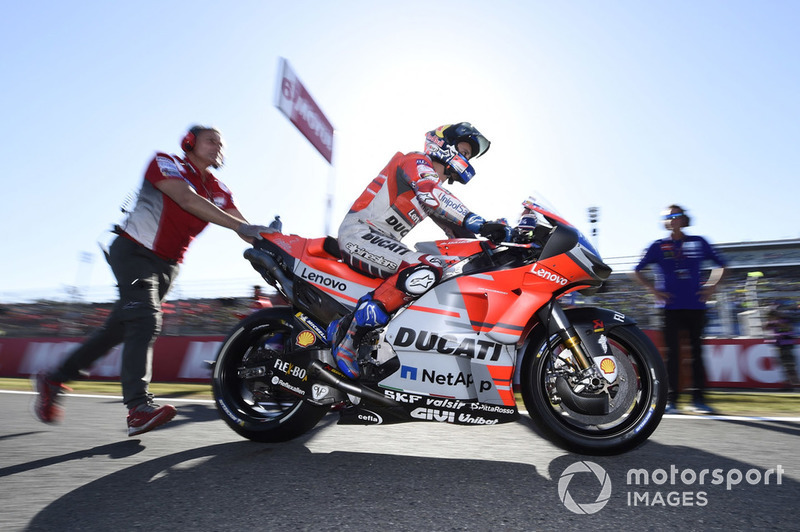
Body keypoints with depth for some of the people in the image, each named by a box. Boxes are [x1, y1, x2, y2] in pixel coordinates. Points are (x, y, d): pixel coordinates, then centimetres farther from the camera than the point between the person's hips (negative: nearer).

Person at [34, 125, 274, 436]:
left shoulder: (218, 190, 8)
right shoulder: (165, 163, -8)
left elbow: (246, 230, -2)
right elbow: (187, 200, -27)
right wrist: (241, 226, -35)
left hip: (167, 266, 6)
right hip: (134, 251, -6)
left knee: (118, 329, 9)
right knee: (145, 320, -23)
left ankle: (55, 379, 26)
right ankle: (139, 407, -28)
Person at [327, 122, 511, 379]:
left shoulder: (437, 183, 25)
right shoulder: (415, 161, -2)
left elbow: (456, 229, 22)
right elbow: (430, 193, -24)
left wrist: (490, 237, 6)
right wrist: (479, 223, -31)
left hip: (381, 242, 10)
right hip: (358, 232, -10)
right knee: (425, 271, -31)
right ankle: (349, 333, -25)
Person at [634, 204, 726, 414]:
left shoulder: (698, 242, 9)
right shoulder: (658, 246, 5)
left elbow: (720, 265, 18)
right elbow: (637, 271, 8)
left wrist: (711, 286, 6)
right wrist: (653, 290, -1)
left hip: (695, 305, 2)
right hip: (671, 306, -1)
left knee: (697, 351, 4)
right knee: (673, 352, -1)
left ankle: (698, 399, 11)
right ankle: (671, 399, 4)